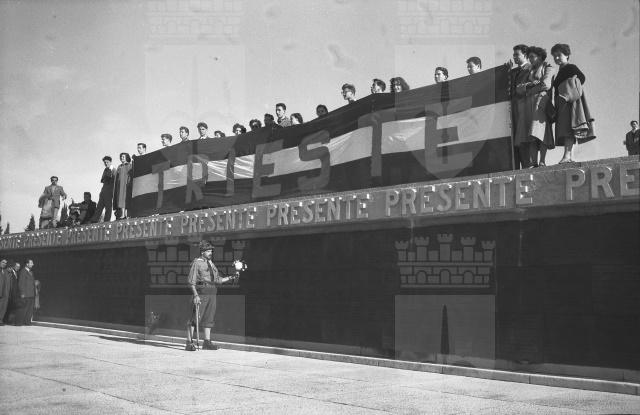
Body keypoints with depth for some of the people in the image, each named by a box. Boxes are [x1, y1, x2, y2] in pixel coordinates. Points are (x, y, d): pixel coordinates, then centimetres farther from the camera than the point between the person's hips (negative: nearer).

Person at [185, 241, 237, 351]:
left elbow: (218, 279, 23)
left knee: (209, 318, 8)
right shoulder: (196, 263, -3)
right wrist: (195, 295, -19)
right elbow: (191, 281, -9)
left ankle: (207, 342, 13)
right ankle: (189, 343, -3)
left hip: (211, 293, 7)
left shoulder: (211, 264, 19)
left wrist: (230, 278, 9)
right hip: (201, 292, -7)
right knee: (195, 318, -7)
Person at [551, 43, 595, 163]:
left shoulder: (571, 67, 0)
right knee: (568, 130, 4)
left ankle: (567, 155, -26)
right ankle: (571, 156, 3)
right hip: (562, 104, 9)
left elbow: (582, 77, -14)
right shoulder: (560, 72, 23)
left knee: (567, 127, -18)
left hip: (569, 101, -9)